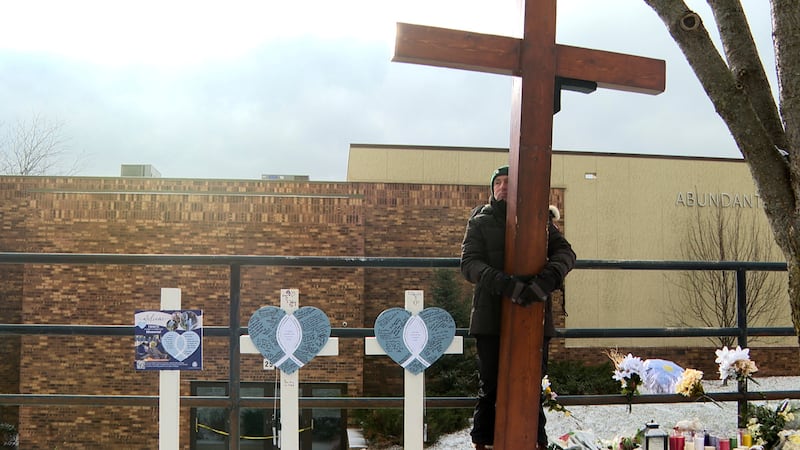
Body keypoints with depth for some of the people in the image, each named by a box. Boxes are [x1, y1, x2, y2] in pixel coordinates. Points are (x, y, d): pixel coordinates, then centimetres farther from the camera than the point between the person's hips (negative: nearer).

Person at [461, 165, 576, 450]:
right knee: (490, 388, 5)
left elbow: (565, 251, -2)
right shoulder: (480, 222, 8)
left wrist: (548, 277, -24)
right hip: (491, 318, -1)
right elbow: (469, 263, -6)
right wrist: (504, 283, -24)